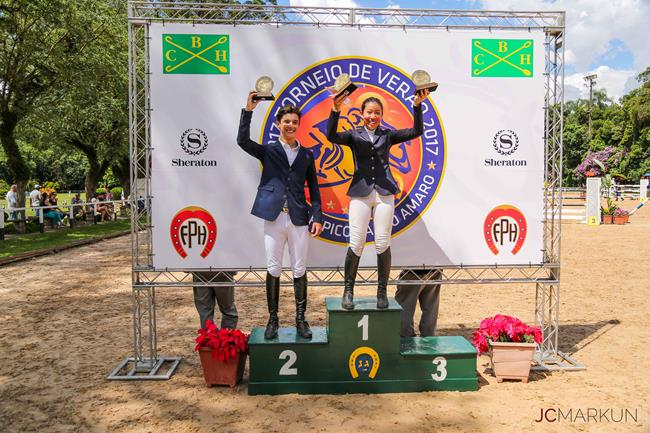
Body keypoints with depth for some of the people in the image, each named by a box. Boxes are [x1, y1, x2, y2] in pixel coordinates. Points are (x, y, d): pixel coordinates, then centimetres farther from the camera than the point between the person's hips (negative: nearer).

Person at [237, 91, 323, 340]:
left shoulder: (306, 155, 13)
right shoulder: (268, 151, 7)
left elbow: (313, 188, 12)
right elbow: (243, 140, -11)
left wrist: (317, 217, 3)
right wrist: (248, 110, -18)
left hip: (299, 219, 1)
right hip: (273, 218, -1)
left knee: (299, 271, 5)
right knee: (273, 270, 5)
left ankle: (300, 320, 16)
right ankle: (273, 319, 17)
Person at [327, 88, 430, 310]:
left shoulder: (388, 134, 12)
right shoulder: (354, 135, 8)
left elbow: (416, 131, 2)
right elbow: (331, 136, -11)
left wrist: (417, 105, -11)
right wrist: (336, 110, -25)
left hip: (384, 193, 1)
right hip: (361, 193, -1)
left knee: (383, 244, 1)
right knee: (356, 244, -4)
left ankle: (382, 292, 14)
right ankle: (348, 290, 11)